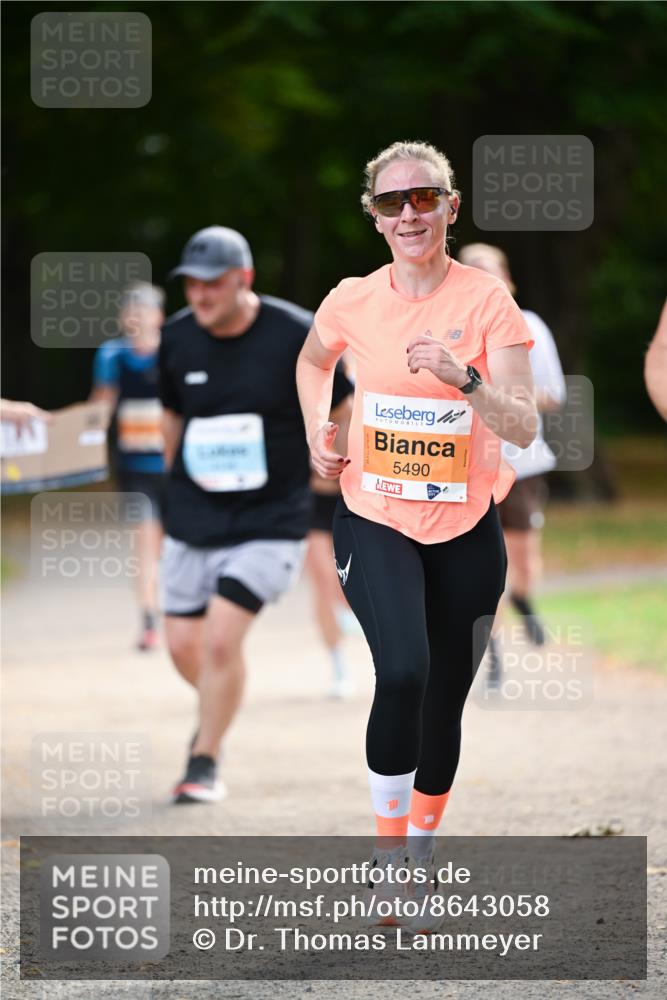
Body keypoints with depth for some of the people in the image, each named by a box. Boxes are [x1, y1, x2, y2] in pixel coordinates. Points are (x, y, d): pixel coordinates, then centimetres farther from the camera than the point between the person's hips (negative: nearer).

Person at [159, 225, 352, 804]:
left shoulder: (295, 337, -14)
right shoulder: (178, 339, -2)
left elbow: (340, 411, -2)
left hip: (270, 522, -4)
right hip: (193, 518, 4)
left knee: (221, 637, -17)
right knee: (183, 643, 6)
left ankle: (205, 761, 1)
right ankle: (217, 709, 39)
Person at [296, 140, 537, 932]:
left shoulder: (487, 302, -9)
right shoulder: (351, 302, -4)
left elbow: (524, 428, -15)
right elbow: (311, 363, 21)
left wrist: (465, 378, -31)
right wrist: (318, 437, 7)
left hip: (466, 527, 1)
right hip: (375, 519, -1)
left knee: (445, 701, 9)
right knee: (403, 674, -23)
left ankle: (422, 849, 29)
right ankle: (387, 851, -11)